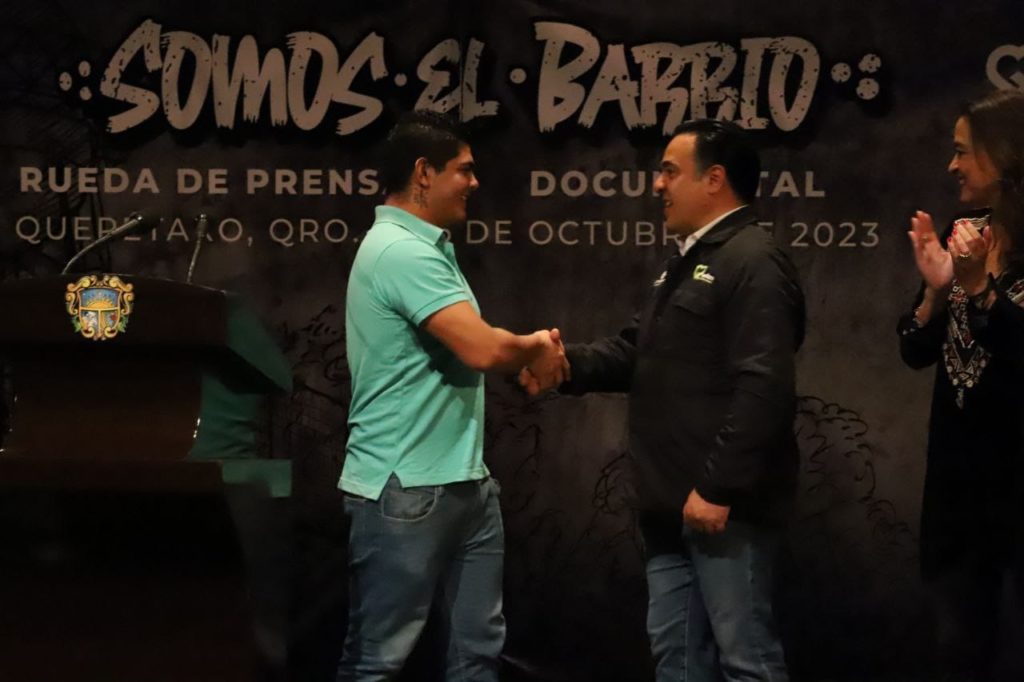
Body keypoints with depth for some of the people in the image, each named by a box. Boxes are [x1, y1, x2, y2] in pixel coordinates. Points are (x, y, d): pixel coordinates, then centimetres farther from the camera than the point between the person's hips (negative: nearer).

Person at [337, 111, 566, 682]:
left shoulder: (427, 247, 15)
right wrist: (534, 348, -4)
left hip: (464, 484, 10)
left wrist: (530, 352, 3)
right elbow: (482, 348, -25)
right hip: (405, 490, -10)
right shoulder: (401, 251, -18)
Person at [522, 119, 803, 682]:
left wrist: (719, 488, -24)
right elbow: (637, 351, 20)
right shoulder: (687, 262, 21)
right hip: (674, 503, 11)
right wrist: (570, 362, 1)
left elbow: (762, 389, -23)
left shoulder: (753, 263, -14)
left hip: (720, 503, -11)